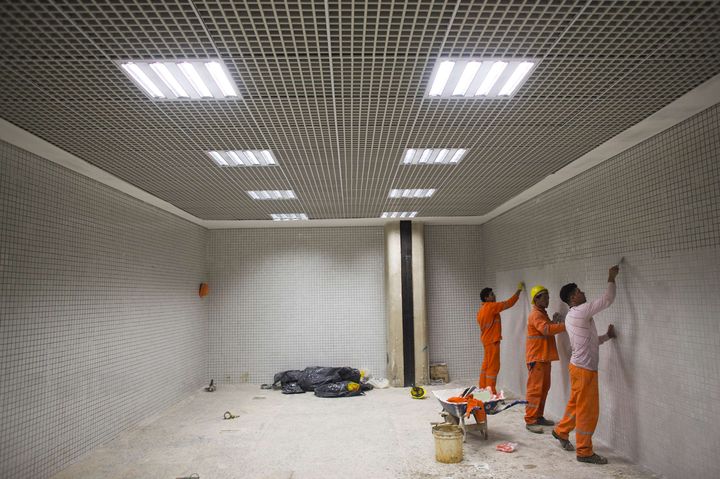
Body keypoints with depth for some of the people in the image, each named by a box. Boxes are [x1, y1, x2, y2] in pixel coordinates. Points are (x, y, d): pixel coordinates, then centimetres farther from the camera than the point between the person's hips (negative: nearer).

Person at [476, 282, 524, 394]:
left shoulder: (482, 309, 12)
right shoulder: (491, 306, -15)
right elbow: (508, 303, -11)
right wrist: (519, 290, -2)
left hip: (486, 340, 9)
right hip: (492, 341, -9)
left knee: (486, 365, 13)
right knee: (493, 367, -6)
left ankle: (483, 388, 19)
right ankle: (491, 392, -4)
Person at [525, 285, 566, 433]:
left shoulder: (543, 313, 18)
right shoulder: (535, 314, -14)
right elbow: (546, 329, -30)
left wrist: (554, 321, 7)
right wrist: (565, 325, -31)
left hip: (544, 357, 10)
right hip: (536, 358, -10)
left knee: (544, 388, 14)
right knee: (535, 389, -9)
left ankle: (539, 416, 22)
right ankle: (530, 421, -6)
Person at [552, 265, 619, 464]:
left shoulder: (570, 317, 12)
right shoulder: (581, 311, -17)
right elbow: (607, 300, -14)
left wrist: (607, 336, 13)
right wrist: (611, 278, -3)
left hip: (578, 365, 10)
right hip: (585, 368, -9)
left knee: (576, 404, 22)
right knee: (588, 410, 0)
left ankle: (561, 431, 37)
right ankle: (584, 452, 10)